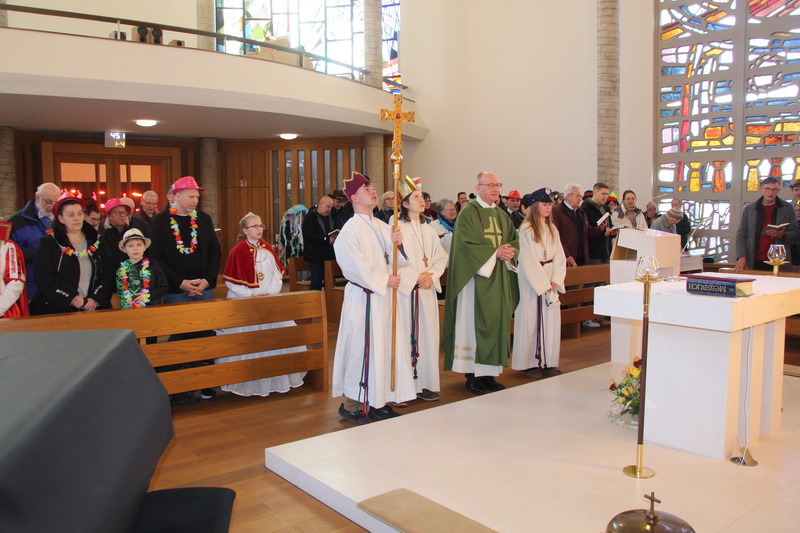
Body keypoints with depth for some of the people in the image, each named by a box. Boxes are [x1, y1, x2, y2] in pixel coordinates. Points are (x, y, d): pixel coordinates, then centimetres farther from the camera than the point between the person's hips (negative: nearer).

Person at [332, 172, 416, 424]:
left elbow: (398, 261, 8)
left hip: (385, 297, 7)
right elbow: (355, 266, -17)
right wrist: (385, 279, -15)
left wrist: (396, 244, -12)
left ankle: (377, 401, 20)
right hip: (363, 298, -7)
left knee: (386, 348, 9)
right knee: (361, 350, -3)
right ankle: (350, 404, 11)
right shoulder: (350, 230, -9)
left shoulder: (382, 227, 13)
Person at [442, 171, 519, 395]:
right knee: (474, 324, -3)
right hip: (476, 276, -7)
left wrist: (510, 251, -7)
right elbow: (466, 244, -14)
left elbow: (515, 239, 15)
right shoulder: (468, 212, -5)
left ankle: (489, 374, 15)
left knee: (496, 324, 7)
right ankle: (472, 376, 5)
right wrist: (494, 252, -17)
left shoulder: (501, 215, 16)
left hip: (499, 279, 7)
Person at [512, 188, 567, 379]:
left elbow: (559, 257, 7)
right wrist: (543, 284, -15)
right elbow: (527, 261, -13)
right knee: (531, 320, -1)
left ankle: (548, 362, 14)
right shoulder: (526, 230, -8)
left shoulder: (552, 229, 12)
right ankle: (529, 363, 8)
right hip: (531, 282, -6)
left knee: (551, 320, 6)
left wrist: (555, 281, -6)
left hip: (551, 282, 6)